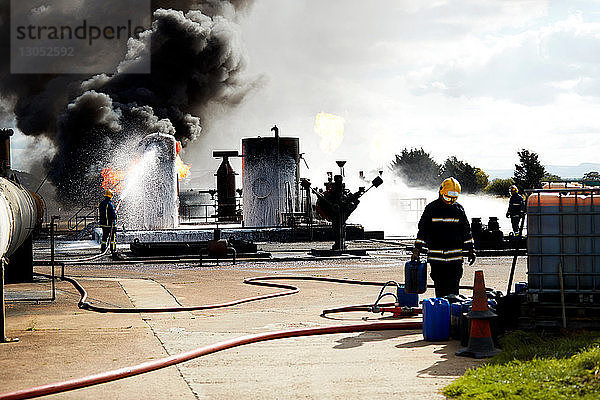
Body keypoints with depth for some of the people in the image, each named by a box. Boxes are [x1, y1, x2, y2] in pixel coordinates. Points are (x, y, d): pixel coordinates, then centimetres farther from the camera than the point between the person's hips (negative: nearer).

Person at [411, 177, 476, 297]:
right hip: (436, 257, -1)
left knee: (453, 287, -2)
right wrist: (417, 250, 2)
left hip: (455, 258, 1)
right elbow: (422, 230, 7)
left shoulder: (459, 209, 9)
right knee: (439, 287, 2)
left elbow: (466, 231, 16)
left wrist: (470, 250, 14)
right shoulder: (431, 208, 3)